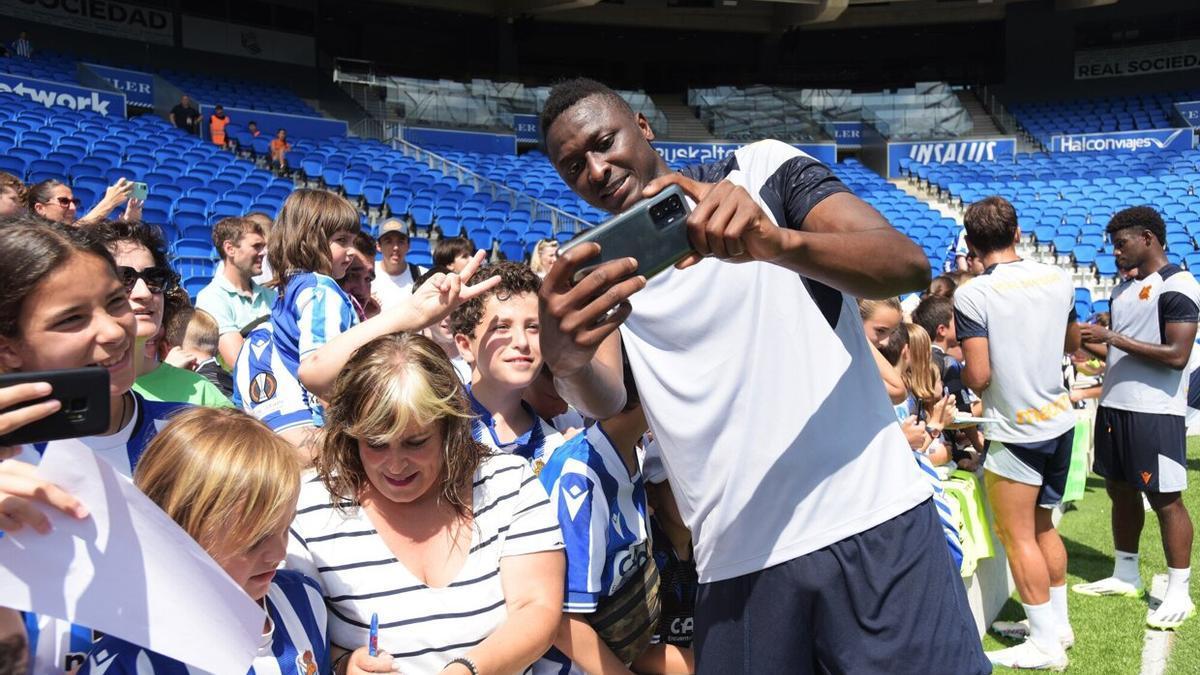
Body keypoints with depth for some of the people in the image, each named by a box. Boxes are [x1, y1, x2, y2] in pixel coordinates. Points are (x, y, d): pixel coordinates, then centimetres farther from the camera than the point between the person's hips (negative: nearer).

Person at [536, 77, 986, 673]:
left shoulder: (762, 169, 2)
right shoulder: (599, 270, 9)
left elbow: (909, 264, -11)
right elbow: (603, 401, -8)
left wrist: (777, 242, -30)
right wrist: (565, 359, -32)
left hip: (873, 521, -2)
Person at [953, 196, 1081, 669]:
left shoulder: (972, 296, -18)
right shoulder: (1058, 279, 2)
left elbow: (978, 377, -20)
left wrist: (959, 368, 1)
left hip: (1016, 432, -7)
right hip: (1060, 421, 7)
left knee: (1018, 537, 4)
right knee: (1043, 527, 20)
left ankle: (1046, 645, 10)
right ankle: (1059, 623, 31)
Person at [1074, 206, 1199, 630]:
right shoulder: (1124, 288, 14)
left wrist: (1111, 337, -21)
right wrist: (1089, 341, 4)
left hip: (1154, 412, -9)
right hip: (1114, 405, 9)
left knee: (1165, 499, -1)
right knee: (1121, 491, 15)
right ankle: (1125, 575, 28)